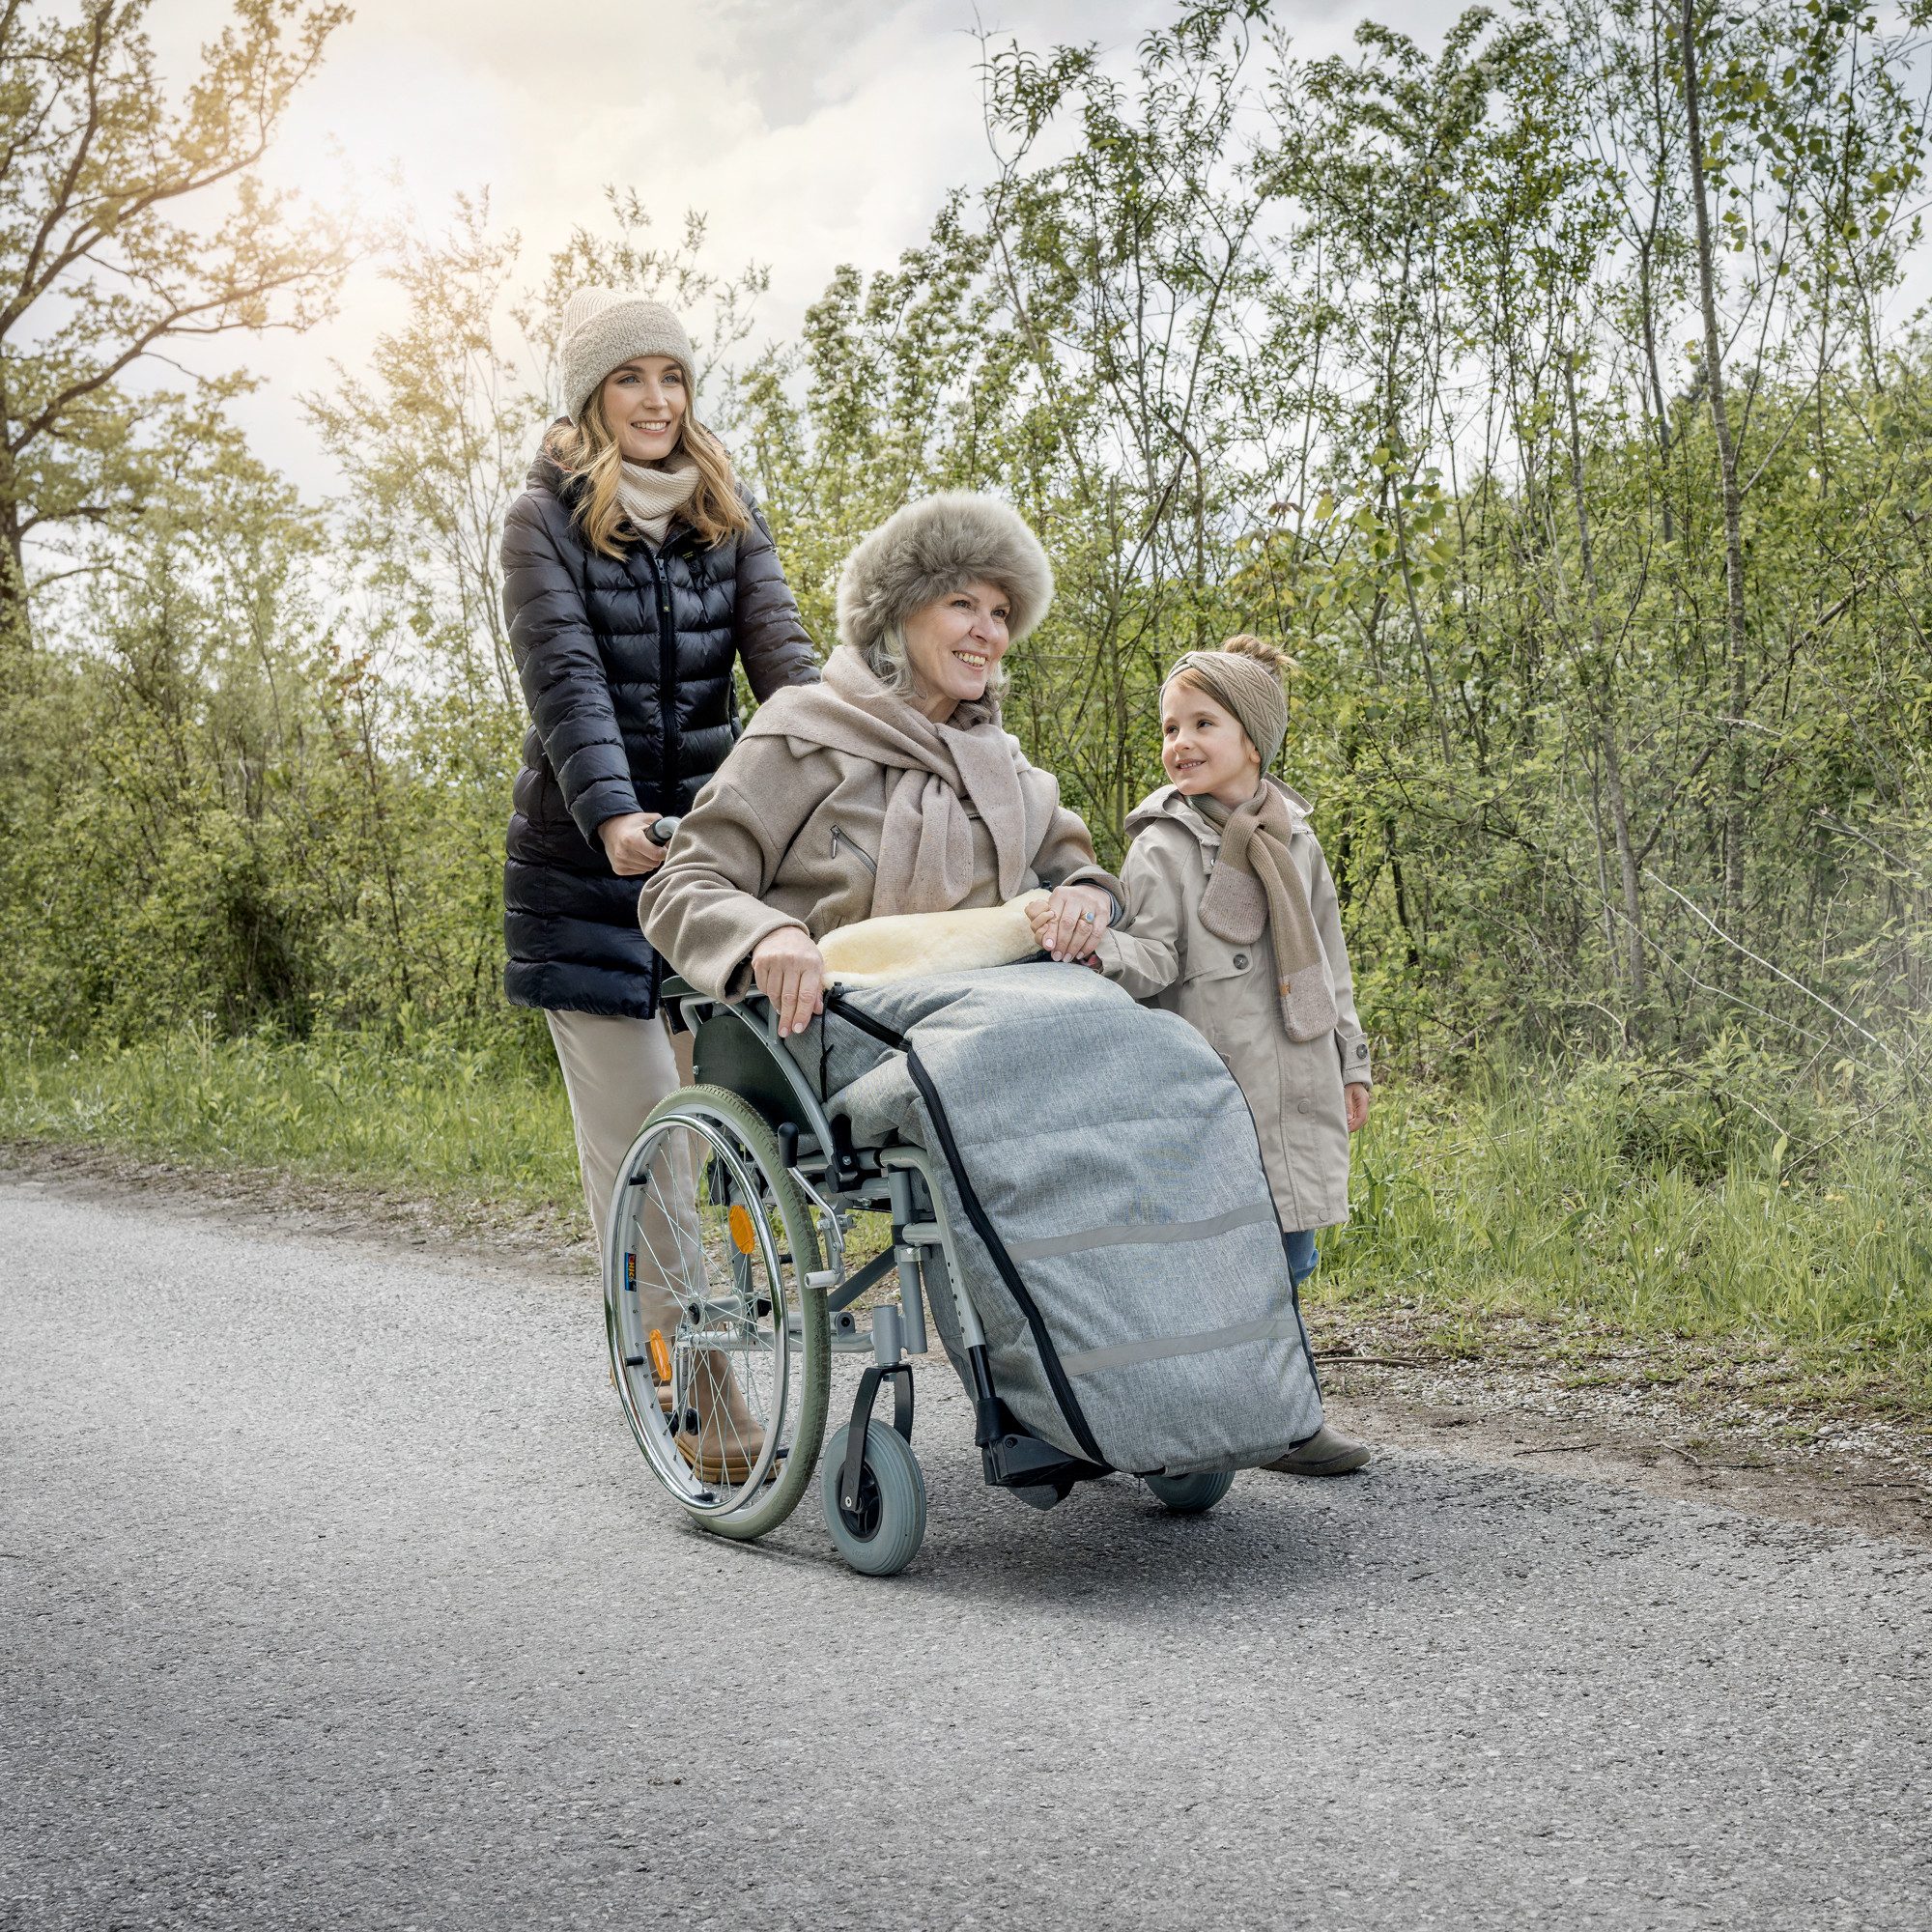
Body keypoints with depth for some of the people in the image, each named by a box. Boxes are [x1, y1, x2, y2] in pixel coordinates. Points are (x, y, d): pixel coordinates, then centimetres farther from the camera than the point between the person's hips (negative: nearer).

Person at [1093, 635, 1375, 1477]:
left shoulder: (1295, 839, 14)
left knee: (1288, 1252, 8)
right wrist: (1104, 950, -33)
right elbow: (1154, 956, -11)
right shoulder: (1163, 845, -2)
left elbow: (1328, 960, 21)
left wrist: (1350, 1063, 20)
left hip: (1297, 1087, 5)